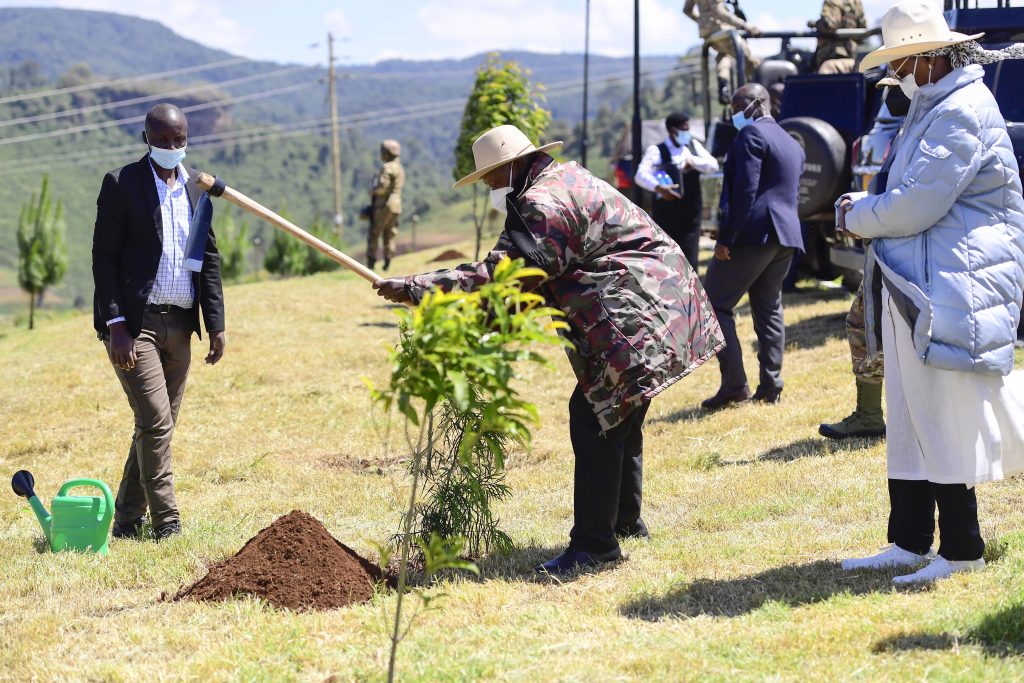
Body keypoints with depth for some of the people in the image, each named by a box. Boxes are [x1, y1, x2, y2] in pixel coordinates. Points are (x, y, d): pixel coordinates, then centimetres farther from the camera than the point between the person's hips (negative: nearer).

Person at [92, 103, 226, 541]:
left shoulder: (197, 187, 12)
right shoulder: (121, 184, -4)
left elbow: (209, 258, 16)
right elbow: (104, 258, -7)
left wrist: (216, 323, 8)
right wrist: (115, 325, -15)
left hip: (179, 325, 6)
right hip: (134, 323, -6)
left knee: (158, 426, 9)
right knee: (155, 422, -11)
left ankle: (127, 520, 20)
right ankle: (167, 524, -3)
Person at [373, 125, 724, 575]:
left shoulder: (543, 206, -18)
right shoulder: (566, 178, 17)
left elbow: (494, 280, -23)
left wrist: (412, 288, -21)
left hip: (634, 318, -12)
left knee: (593, 417, -11)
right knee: (619, 416, 21)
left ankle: (594, 543, -9)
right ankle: (626, 521, 34)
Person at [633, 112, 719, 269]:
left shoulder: (693, 145, 10)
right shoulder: (656, 150, -6)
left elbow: (713, 165, 5)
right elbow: (641, 175, -18)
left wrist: (692, 160, -11)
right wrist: (658, 187, -36)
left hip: (691, 214, 4)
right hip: (666, 214, -4)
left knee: (690, 262, -1)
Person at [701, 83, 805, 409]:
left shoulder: (751, 134, -9)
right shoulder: (792, 144, 20)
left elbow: (745, 190, -18)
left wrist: (727, 238, -19)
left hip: (753, 234, -9)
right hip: (786, 237, 9)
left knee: (715, 303, -4)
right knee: (769, 309, 12)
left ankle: (734, 384, -10)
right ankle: (771, 386, 9)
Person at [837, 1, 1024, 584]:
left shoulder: (963, 113, -15)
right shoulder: (930, 111, 18)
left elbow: (918, 204, -20)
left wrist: (860, 218, -4)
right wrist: (865, 208, 4)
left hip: (954, 290, -10)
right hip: (915, 289, 10)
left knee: (948, 420, -5)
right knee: (910, 419, 11)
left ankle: (961, 550, 3)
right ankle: (910, 543, 16)